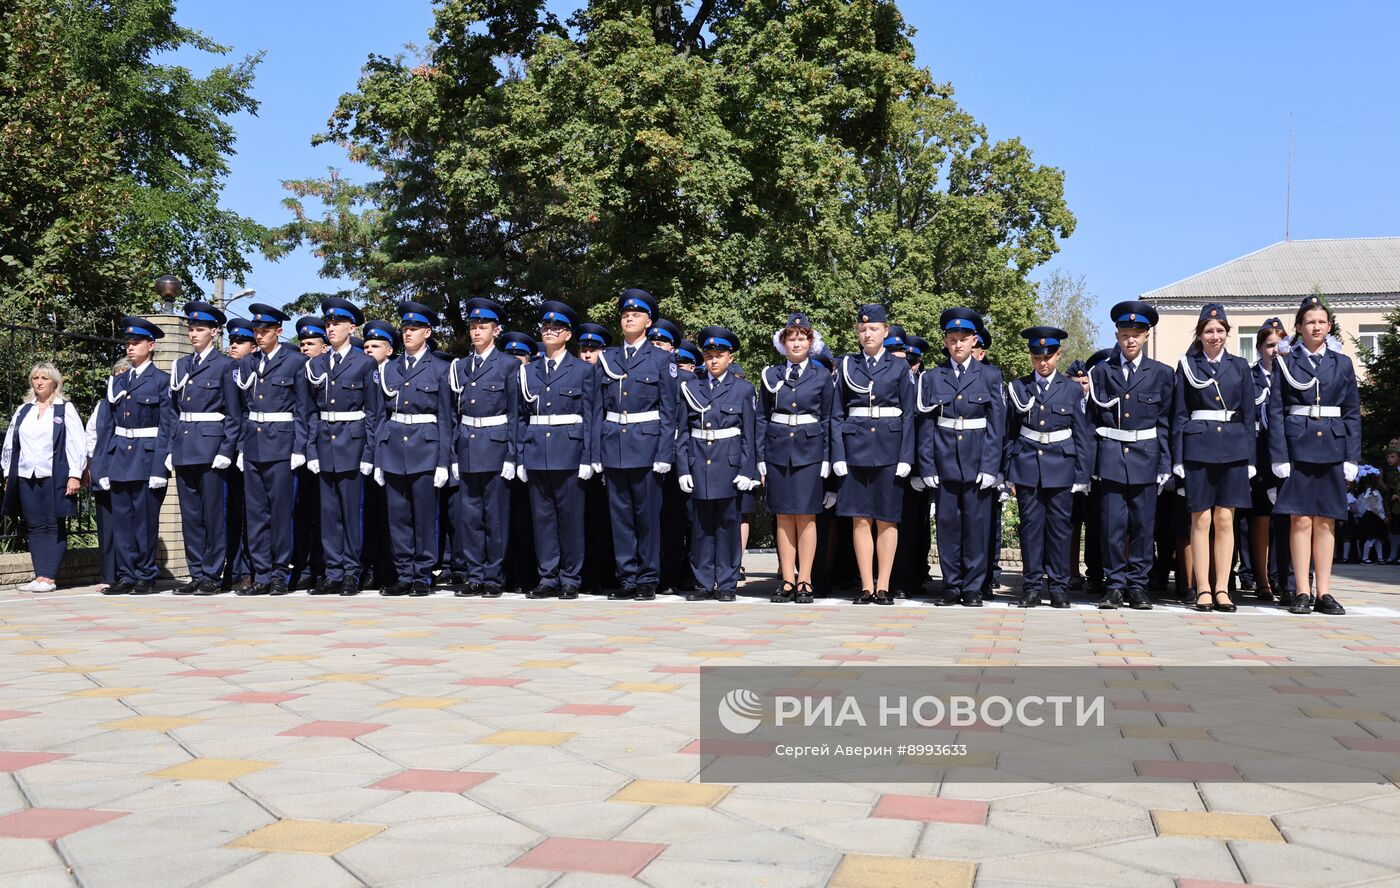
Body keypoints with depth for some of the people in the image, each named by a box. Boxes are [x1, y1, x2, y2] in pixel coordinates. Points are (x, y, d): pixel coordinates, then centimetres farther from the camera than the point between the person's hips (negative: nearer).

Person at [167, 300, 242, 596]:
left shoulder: (225, 365, -2)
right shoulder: (182, 366, 15)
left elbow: (234, 414, -4)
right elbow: (175, 412, 17)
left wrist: (226, 451, -12)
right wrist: (170, 450, 10)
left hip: (211, 447, -6)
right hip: (184, 447, 6)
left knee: (213, 514, -3)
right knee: (190, 515, 7)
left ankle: (212, 576, 3)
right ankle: (197, 575, 14)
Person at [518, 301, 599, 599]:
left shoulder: (584, 370, 4)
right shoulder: (528, 371, 12)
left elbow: (590, 416, 0)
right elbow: (522, 417, 12)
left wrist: (588, 459, -7)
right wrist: (520, 458, 6)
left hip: (569, 453, -3)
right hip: (536, 453, 3)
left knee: (570, 517, 0)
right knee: (543, 517, 5)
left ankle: (570, 579, 8)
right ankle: (548, 578, 11)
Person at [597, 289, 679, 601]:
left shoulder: (661, 358, 3)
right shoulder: (607, 358, 12)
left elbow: (668, 411, -1)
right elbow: (599, 408, 13)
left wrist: (664, 455, -9)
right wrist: (597, 451, 6)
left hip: (646, 445, -3)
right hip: (612, 446, 3)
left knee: (647, 514, 1)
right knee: (620, 514, 6)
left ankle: (648, 579, 8)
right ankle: (627, 578, 12)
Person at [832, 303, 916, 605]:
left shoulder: (899, 367, 5)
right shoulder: (847, 365, 8)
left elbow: (908, 415, 3)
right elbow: (837, 414, 6)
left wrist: (906, 457, -6)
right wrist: (838, 455, -3)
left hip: (889, 448, -1)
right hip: (856, 447, 1)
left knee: (887, 519, 2)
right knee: (860, 518, 1)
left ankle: (883, 586, 7)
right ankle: (867, 587, 5)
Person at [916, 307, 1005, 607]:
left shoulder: (990, 376, 5)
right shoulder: (932, 378, 8)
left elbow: (996, 425, 0)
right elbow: (925, 425, 5)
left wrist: (990, 467, -8)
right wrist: (927, 467, -3)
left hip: (978, 463, -1)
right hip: (945, 461, 1)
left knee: (976, 524, 0)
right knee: (947, 524, 3)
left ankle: (973, 588, 8)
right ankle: (951, 586, 12)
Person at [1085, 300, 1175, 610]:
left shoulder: (1161, 373, 7)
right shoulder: (1101, 372, 7)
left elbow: (1165, 423, 7)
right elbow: (1092, 419, 9)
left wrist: (1165, 466, 1)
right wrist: (1091, 463, 2)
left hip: (1145, 458, 0)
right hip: (1111, 457, 0)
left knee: (1143, 526, 2)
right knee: (1113, 526, -2)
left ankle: (1137, 587, 10)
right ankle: (1115, 585, 7)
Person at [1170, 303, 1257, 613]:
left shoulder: (1240, 366, 10)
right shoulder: (1187, 366, 5)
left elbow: (1248, 415, 9)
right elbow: (1179, 414, 4)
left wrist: (1250, 457, 3)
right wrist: (1178, 457, -3)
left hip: (1233, 448, 2)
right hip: (1198, 447, -1)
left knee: (1225, 520, 3)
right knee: (1201, 520, -1)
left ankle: (1222, 589, 7)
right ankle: (1203, 590, 3)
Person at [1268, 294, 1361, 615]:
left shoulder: (1342, 363, 10)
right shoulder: (1285, 362, 4)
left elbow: (1353, 413, 9)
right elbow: (1276, 411, 0)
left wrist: (1352, 458, 2)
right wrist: (1279, 456, -8)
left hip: (1332, 447, 2)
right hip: (1297, 445, -2)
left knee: (1326, 521, 4)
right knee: (1301, 519, -4)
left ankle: (1323, 592, 9)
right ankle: (1302, 592, 1)